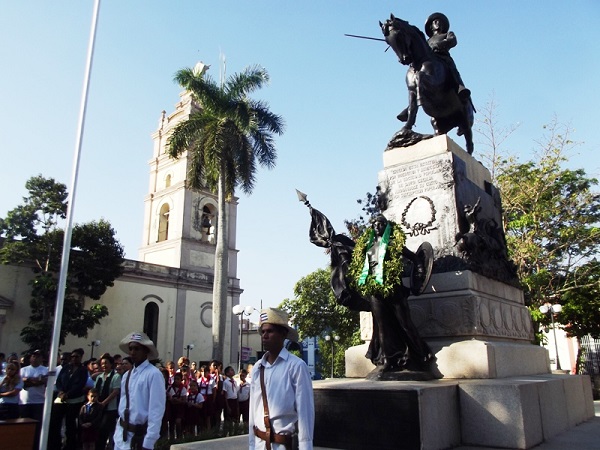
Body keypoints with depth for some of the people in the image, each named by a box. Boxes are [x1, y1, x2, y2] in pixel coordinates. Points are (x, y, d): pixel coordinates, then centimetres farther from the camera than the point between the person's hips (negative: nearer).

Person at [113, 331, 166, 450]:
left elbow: (156, 411, -18)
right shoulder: (126, 375, 8)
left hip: (140, 435, -7)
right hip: (122, 434, 7)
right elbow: (123, 403, 14)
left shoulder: (153, 374, -16)